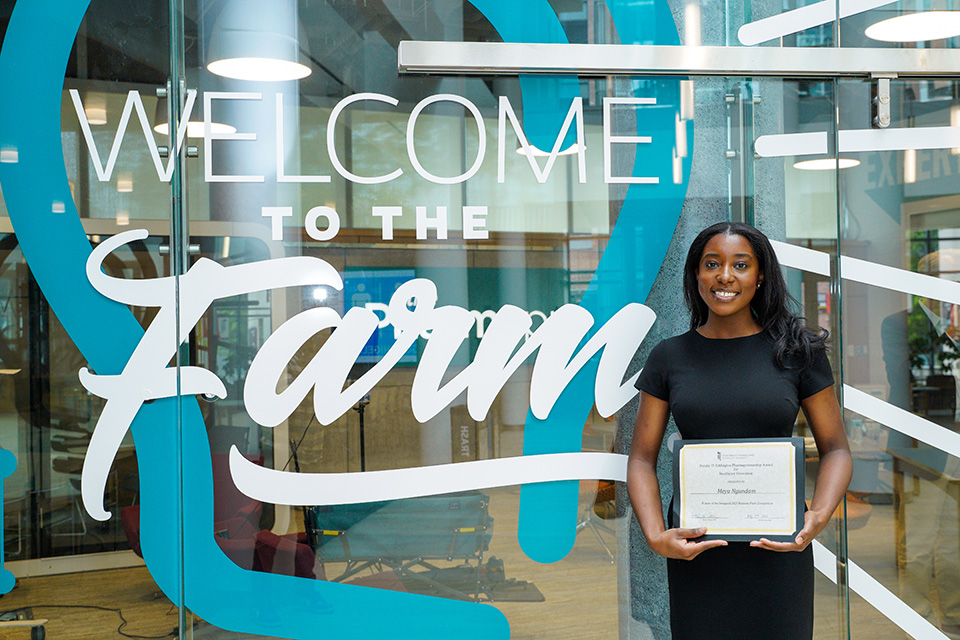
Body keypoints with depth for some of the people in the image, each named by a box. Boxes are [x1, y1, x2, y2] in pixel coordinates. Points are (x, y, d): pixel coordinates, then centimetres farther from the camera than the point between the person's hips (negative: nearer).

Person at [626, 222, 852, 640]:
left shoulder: (796, 351, 1)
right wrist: (655, 535, -12)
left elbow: (835, 449, 4)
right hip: (694, 550, 1)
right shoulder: (669, 357, 3)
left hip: (777, 549, 0)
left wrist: (819, 517, -15)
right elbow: (642, 458, 4)